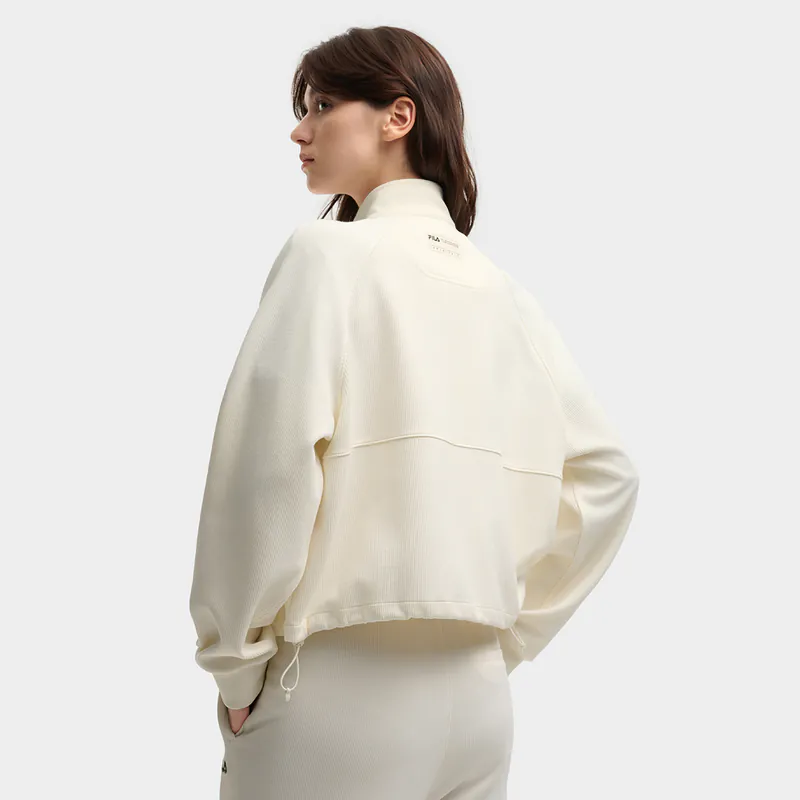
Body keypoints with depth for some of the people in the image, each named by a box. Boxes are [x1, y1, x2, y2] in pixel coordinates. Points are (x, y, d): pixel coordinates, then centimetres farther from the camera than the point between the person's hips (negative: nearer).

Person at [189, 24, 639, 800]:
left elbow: (266, 472, -18)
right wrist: (508, 626, 14)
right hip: (480, 698, 6)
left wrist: (237, 663, -7)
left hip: (342, 688, -5)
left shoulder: (329, 253, -9)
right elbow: (605, 472, 13)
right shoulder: (504, 291, 8)